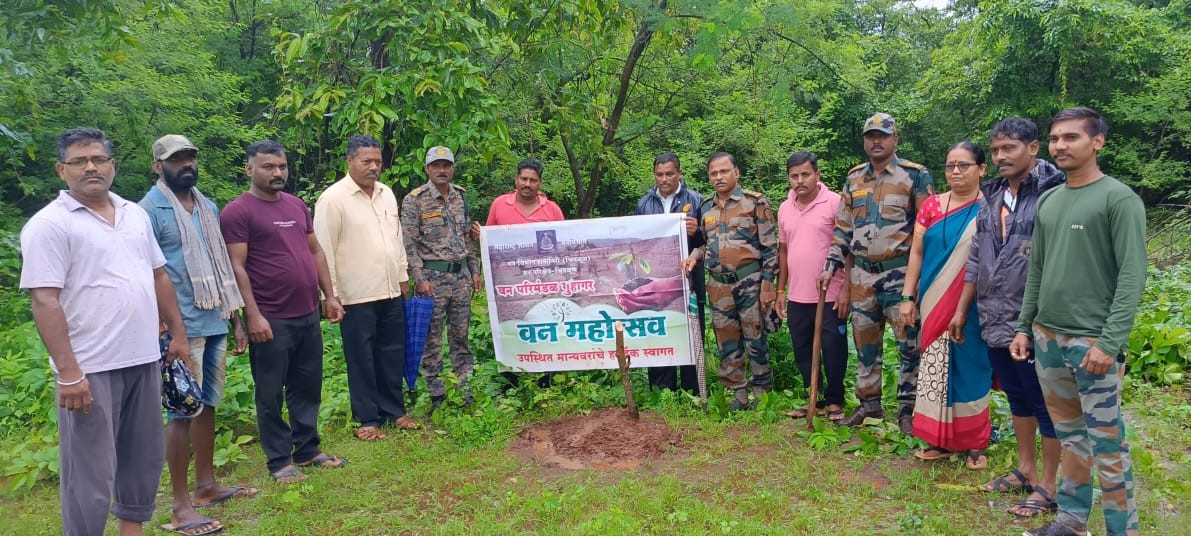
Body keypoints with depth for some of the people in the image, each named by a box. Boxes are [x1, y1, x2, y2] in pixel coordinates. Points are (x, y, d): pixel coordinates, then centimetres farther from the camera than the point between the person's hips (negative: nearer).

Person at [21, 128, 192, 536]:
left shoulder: (134, 214, 11)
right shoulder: (49, 225, -9)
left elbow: (158, 276, 17)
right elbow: (44, 301, -15)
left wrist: (177, 333, 14)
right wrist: (67, 371, -20)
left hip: (144, 358, 7)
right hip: (90, 368, -6)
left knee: (145, 457, 17)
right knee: (91, 472, 2)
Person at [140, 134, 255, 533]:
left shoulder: (208, 207, 13)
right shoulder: (150, 210, -8)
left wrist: (236, 319, 16)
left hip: (215, 322, 7)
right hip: (182, 327, -7)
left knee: (207, 405, 14)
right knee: (182, 412, -1)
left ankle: (207, 485, 27)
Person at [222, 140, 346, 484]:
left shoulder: (297, 206, 13)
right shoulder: (237, 212, -8)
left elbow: (315, 252, 17)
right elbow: (236, 267, -12)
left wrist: (329, 296, 12)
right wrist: (253, 315, -17)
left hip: (308, 315, 7)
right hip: (271, 320, -6)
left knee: (308, 388, 15)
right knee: (271, 394, 6)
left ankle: (308, 449, 28)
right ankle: (279, 460, 18)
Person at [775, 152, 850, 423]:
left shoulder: (835, 203, -8)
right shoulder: (784, 208, 9)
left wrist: (846, 289, -13)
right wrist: (780, 291, 14)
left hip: (831, 296, -5)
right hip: (797, 297, 5)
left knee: (833, 350, 4)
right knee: (803, 352, 12)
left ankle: (834, 401, 21)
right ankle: (813, 399, 27)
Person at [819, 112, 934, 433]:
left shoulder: (915, 176, -4)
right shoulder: (854, 178, 11)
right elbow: (843, 227, 15)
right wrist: (831, 266, 8)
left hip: (901, 274, -5)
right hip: (862, 275, 5)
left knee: (909, 344, -2)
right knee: (865, 344, 13)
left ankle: (907, 409, 10)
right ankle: (869, 404, 27)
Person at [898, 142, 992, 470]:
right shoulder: (931, 205, 6)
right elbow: (916, 253, 7)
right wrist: (909, 297, 3)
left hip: (972, 307, -3)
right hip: (934, 304, 3)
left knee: (971, 368, 5)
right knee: (935, 367, 7)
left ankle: (975, 443, 18)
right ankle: (939, 439, 18)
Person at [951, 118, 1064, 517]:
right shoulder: (991, 197, 10)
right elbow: (976, 259, 15)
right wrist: (961, 310, 17)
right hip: (995, 321, 7)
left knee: (1046, 402, 6)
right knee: (1017, 396, 19)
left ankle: (1049, 484, 20)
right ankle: (1025, 469, 34)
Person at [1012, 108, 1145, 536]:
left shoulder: (1119, 199, -7)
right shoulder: (1048, 201, 12)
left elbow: (1132, 276, -12)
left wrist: (1111, 342, -18)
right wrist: (1024, 326, 13)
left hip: (1092, 342, -6)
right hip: (1046, 337, 6)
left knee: (1107, 445, 1)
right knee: (1070, 436, 15)